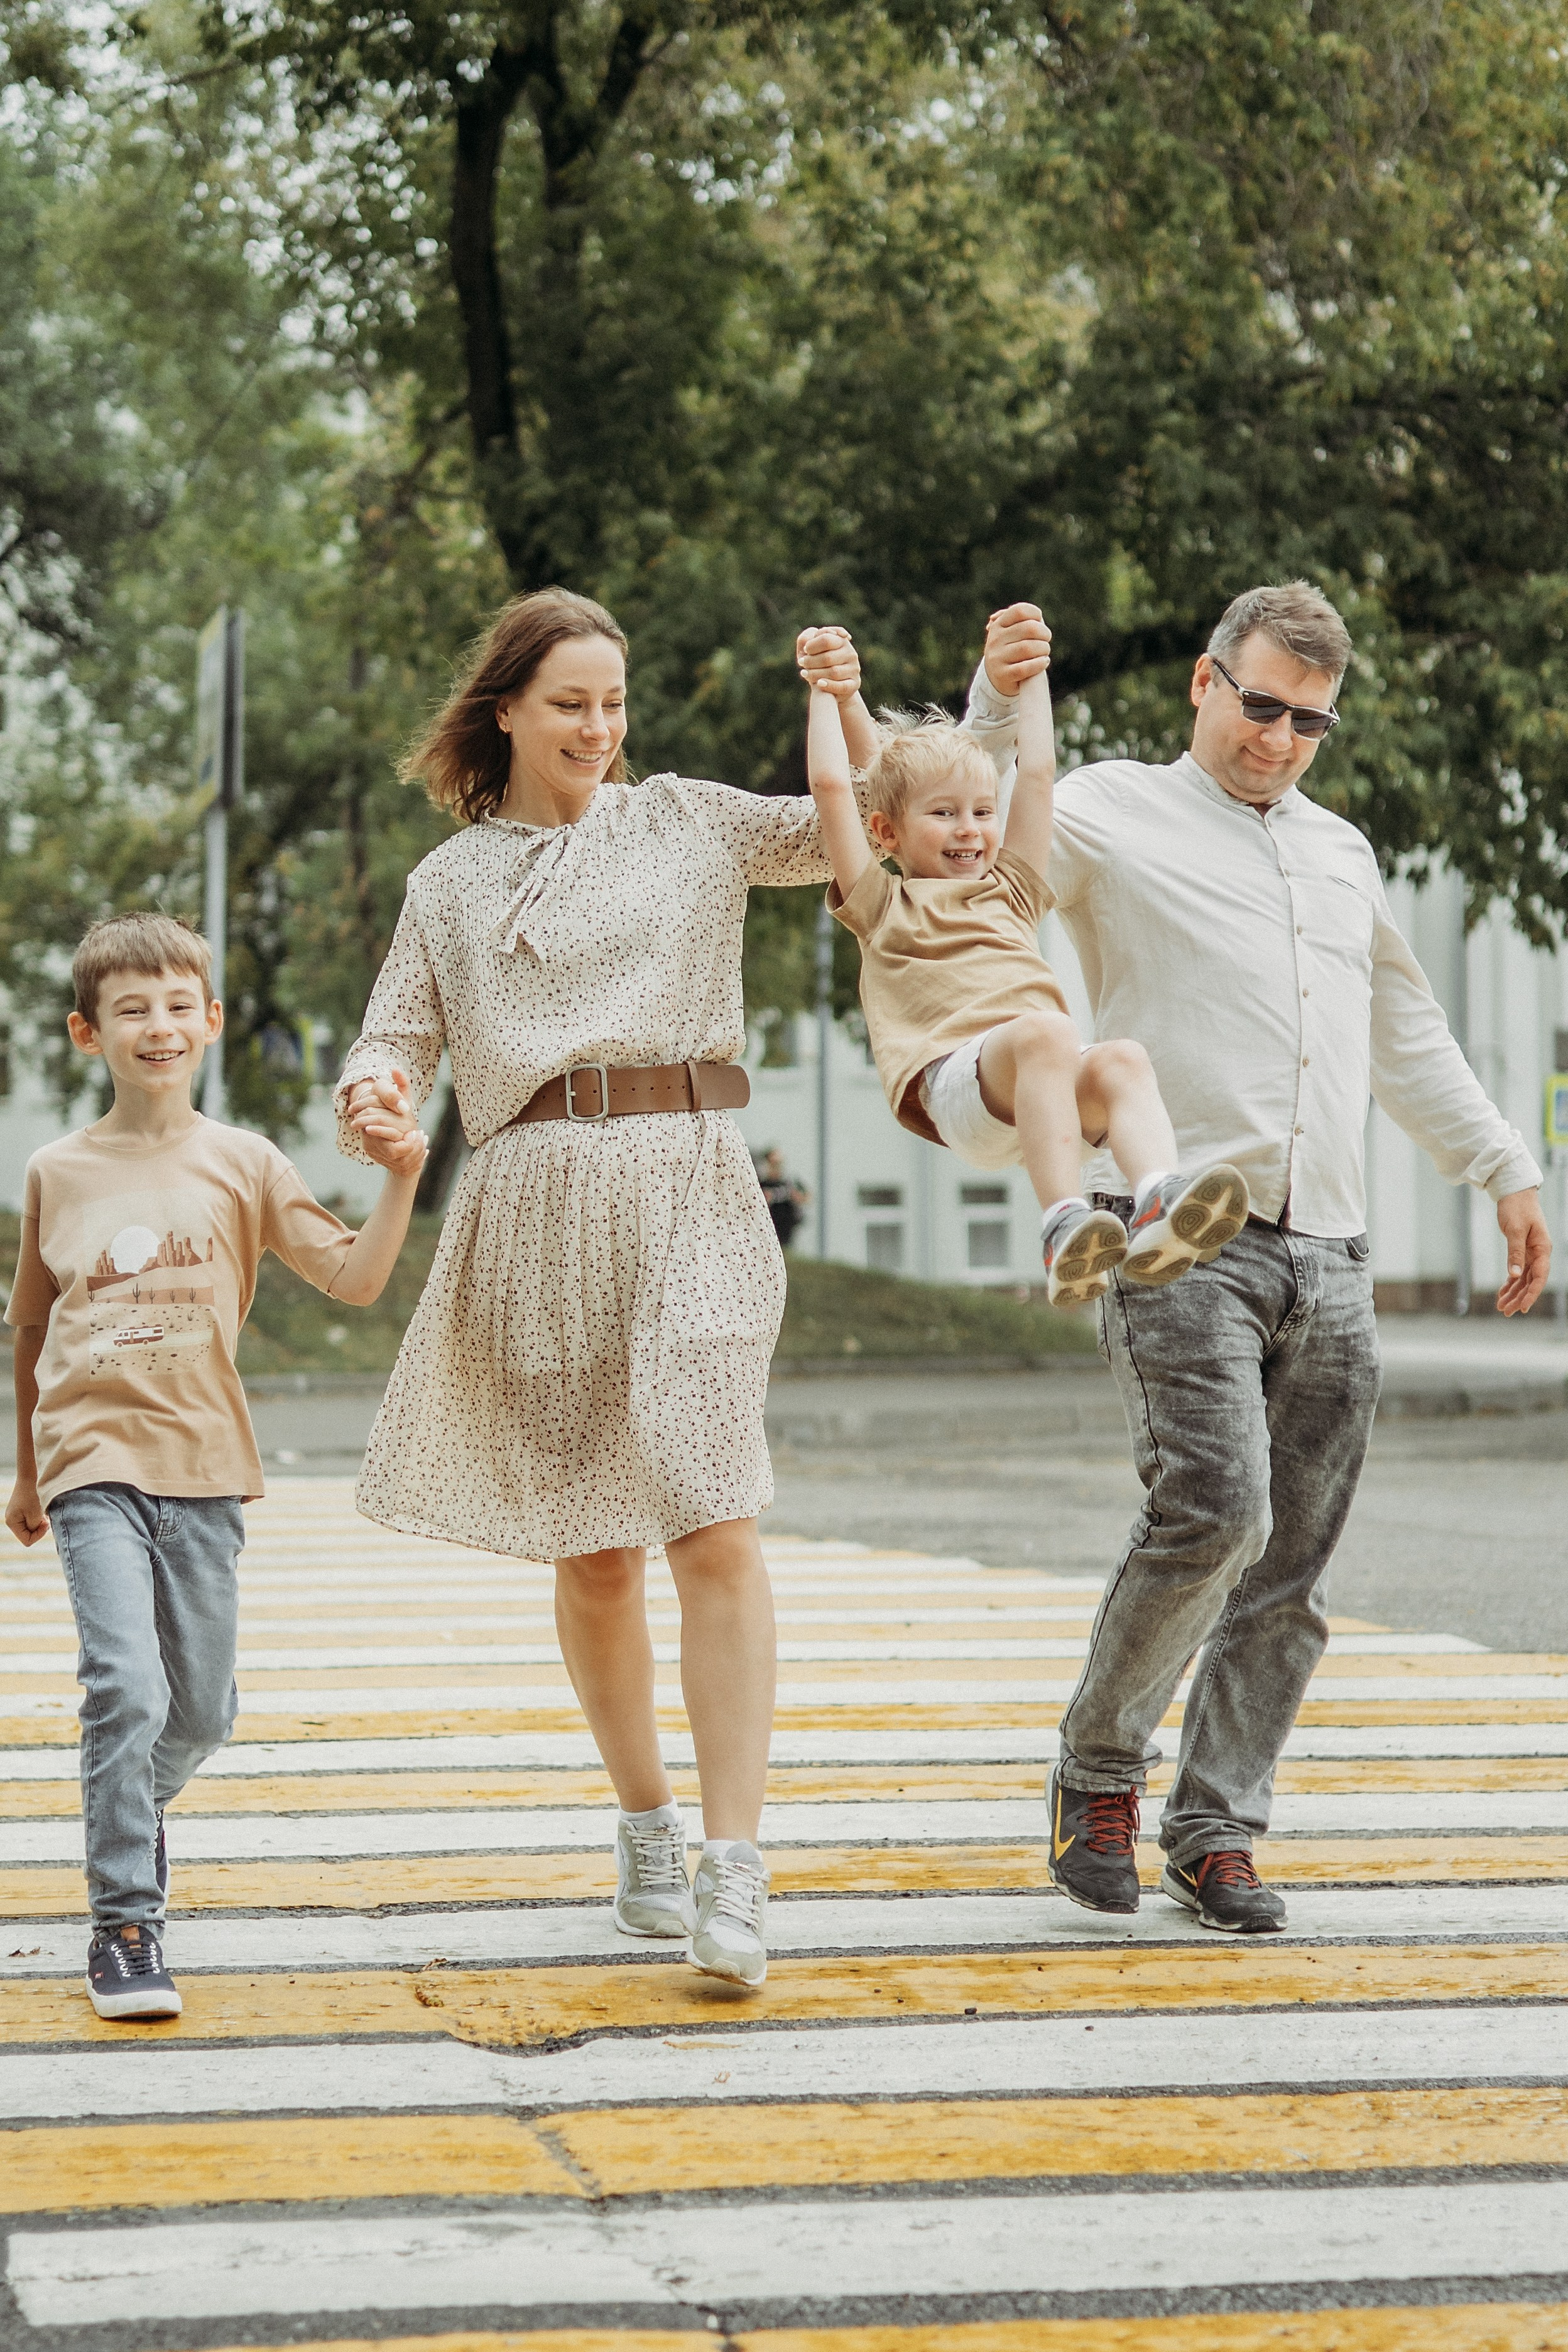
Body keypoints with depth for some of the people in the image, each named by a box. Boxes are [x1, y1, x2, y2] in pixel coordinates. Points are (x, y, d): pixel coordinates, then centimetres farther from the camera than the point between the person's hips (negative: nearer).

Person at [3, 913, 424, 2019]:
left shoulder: (244, 1165, 4)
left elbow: (355, 1279, -3)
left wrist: (400, 1183, -18)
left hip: (204, 1466, 2)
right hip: (93, 1461, -2)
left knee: (201, 1710, 10)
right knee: (125, 1687, -18)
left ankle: (132, 1814, 43)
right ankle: (125, 1927, -10)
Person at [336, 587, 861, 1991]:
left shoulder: (686, 823, 12)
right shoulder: (448, 885, 16)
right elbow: (397, 1043, 12)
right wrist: (371, 1096, -10)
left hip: (687, 1195, -2)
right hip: (536, 1207, 2)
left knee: (715, 1530, -15)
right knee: (592, 1557, 6)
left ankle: (733, 1874, -18)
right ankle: (647, 1827, 25)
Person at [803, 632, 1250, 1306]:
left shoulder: (1010, 891, 37)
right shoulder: (884, 906, 24)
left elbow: (1037, 774, 41)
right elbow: (831, 788, 17)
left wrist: (1030, 678, 47)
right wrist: (828, 695, 28)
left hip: (1042, 1091, 5)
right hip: (951, 1079, -5)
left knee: (1120, 1058, -29)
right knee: (1045, 1030, -37)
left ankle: (1159, 1209, -54)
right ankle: (1064, 1229, -52)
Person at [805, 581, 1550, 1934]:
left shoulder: (1341, 853, 25)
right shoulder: (1112, 813, 7)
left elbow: (1407, 1038, 34)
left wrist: (1506, 1171, 32)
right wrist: (997, 709, -18)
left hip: (1329, 1259, 6)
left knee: (1290, 1566, 1)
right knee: (1214, 1510, -21)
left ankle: (1219, 1833, 10)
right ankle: (1100, 1771, -1)